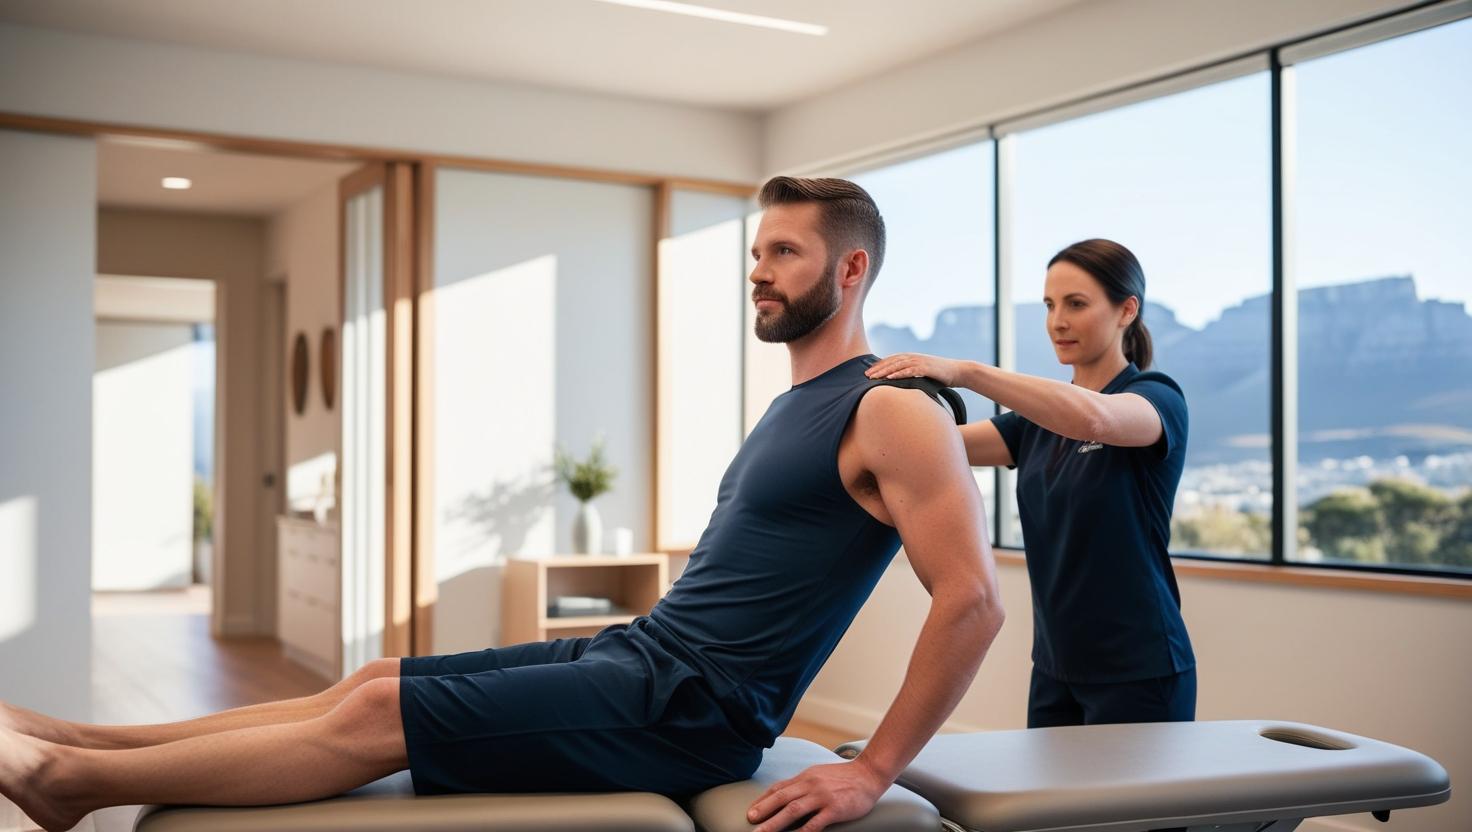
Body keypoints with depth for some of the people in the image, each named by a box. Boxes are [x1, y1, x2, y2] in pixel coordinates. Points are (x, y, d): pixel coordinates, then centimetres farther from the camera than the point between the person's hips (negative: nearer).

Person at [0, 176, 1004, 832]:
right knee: (377, 681, 5)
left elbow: (974, 602, -21)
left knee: (377, 715, -11)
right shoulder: (796, 406, 18)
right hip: (641, 652, 9)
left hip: (689, 711, -9)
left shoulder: (891, 414, -13)